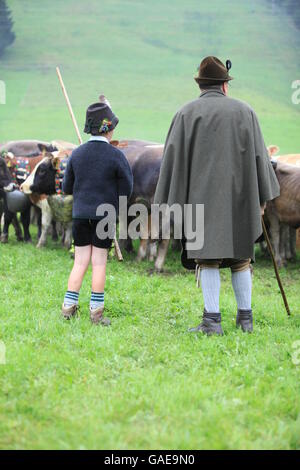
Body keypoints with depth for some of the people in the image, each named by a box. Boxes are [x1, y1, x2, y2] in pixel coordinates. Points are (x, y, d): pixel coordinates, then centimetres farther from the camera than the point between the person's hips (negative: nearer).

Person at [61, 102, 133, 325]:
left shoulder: (77, 154, 1)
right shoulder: (115, 156, -10)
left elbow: (67, 187, 8)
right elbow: (126, 191, -6)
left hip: (80, 214, 3)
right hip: (104, 214, -3)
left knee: (80, 262, 9)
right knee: (99, 263, 2)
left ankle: (69, 306, 6)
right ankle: (96, 311, 4)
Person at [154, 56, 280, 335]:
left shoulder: (187, 114, 0)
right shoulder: (244, 112, 6)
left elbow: (173, 159, -2)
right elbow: (258, 156, 7)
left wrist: (167, 204, 1)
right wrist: (261, 198, 14)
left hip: (203, 197, -2)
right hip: (239, 197, 2)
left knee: (207, 258, -1)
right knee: (240, 256, 12)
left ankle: (212, 320, -8)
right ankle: (245, 317, 13)